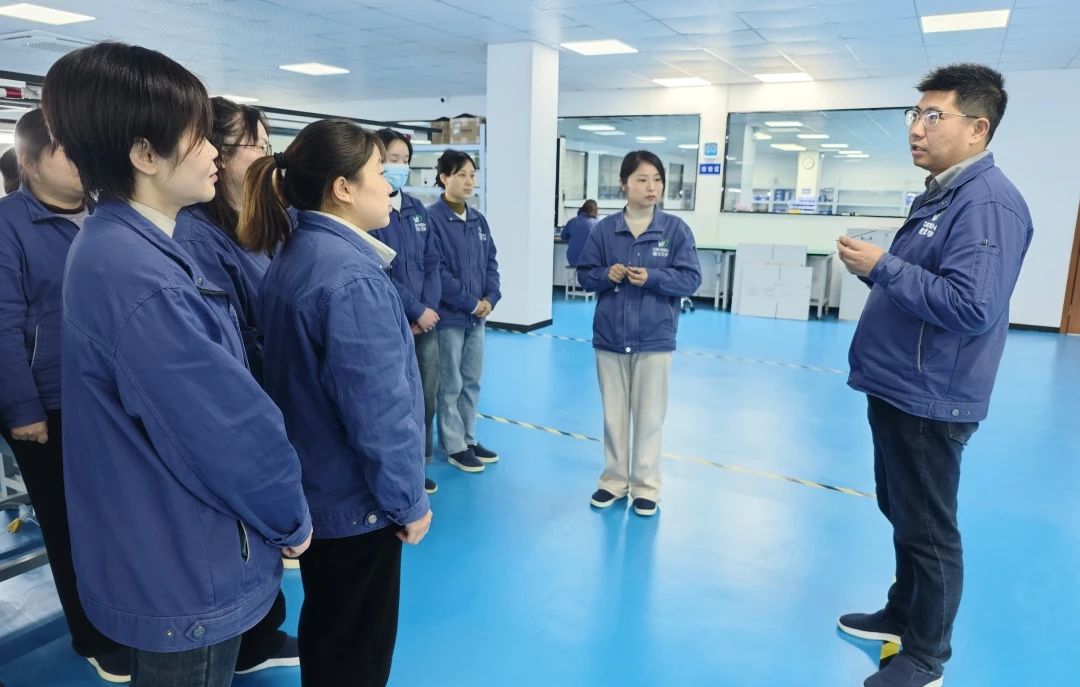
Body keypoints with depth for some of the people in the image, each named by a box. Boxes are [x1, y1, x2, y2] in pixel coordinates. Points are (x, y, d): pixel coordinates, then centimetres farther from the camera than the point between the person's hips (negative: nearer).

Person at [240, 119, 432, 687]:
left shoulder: (291, 255, 4)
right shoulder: (352, 276, -25)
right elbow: (377, 407, -26)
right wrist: (408, 499, -15)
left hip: (312, 485, 9)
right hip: (356, 496, -9)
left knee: (323, 625, 26)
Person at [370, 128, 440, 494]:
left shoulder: (416, 209, 11)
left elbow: (432, 263, 10)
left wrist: (429, 308, -4)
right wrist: (416, 311, -12)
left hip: (425, 322, 6)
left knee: (426, 396, 13)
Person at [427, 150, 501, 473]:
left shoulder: (478, 220, 10)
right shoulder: (432, 218, -13)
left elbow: (491, 262, 13)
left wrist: (491, 298, -3)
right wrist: (470, 302, -15)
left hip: (477, 315, 7)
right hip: (449, 315, -7)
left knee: (472, 382, 16)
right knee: (451, 385, 4)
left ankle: (469, 438, 29)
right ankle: (455, 446, 17)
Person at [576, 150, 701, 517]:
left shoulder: (675, 228, -4)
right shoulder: (604, 228, 0)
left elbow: (691, 278, -5)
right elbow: (585, 275, 4)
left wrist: (652, 277, -19)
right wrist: (607, 274, -16)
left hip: (654, 338, -1)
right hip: (610, 337, 2)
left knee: (650, 416, 8)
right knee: (613, 415, 13)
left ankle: (646, 486, 24)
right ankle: (614, 479, 29)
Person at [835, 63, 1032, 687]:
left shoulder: (988, 201, -19)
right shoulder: (941, 193, 13)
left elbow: (971, 307, -29)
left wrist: (883, 267, -23)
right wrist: (876, 267, 4)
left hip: (930, 401, -10)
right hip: (898, 390, 10)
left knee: (927, 530, 4)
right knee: (901, 514, 22)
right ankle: (902, 615, 41)